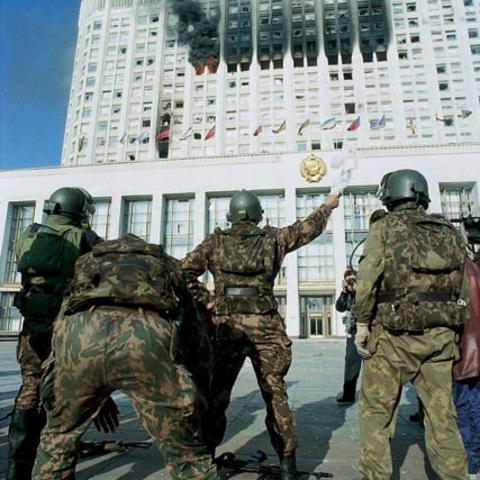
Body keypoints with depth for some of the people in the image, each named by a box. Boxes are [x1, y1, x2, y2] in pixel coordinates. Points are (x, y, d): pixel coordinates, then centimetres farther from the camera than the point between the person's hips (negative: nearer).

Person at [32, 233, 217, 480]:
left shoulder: (89, 263, 43)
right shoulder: (170, 271, 39)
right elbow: (201, 349, 38)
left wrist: (96, 399, 53)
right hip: (147, 335, -1)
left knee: (57, 441, 33)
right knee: (189, 458, 19)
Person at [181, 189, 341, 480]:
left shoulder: (215, 241, 7)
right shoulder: (274, 238, 6)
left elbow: (185, 272, 1)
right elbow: (308, 227, 20)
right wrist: (327, 207, 37)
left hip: (225, 326, 1)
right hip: (265, 327, 0)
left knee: (216, 395, 12)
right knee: (275, 394, 10)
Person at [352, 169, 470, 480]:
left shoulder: (385, 229, -3)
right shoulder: (451, 233, 12)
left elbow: (367, 280, -14)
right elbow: (463, 291, 13)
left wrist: (362, 324, -7)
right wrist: (450, 328, 19)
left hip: (395, 336, -5)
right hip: (441, 336, 5)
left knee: (376, 413, 9)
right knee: (442, 416, 15)